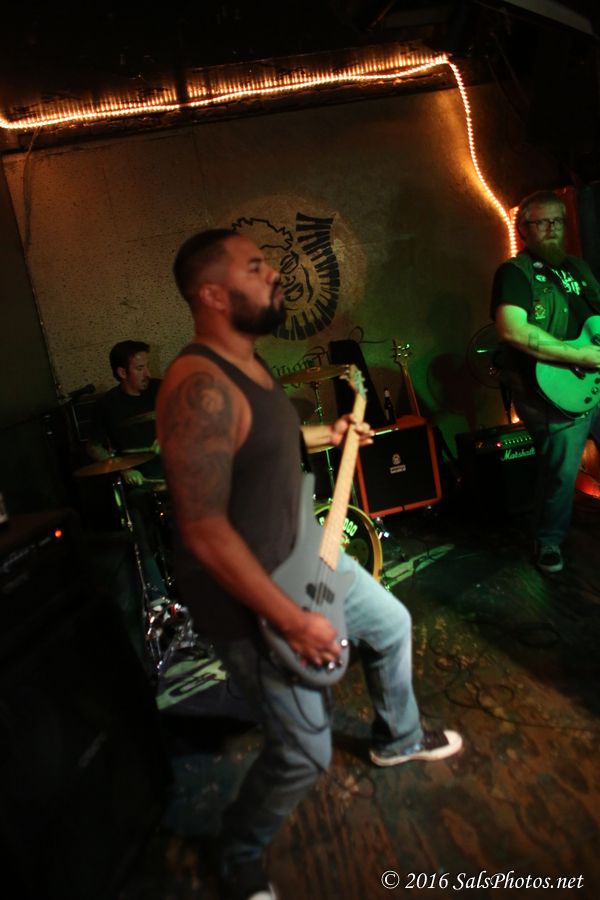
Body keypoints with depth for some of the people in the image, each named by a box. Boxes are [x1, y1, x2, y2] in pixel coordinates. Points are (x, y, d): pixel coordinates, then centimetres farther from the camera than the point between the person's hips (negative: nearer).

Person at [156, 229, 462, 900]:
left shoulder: (248, 361, 3)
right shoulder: (201, 387, -30)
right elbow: (204, 532, -31)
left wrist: (325, 435, 17)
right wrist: (294, 621, -25)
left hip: (297, 554, 10)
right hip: (241, 593, -10)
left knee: (390, 624, 24)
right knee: (306, 753, 1)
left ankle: (398, 739, 53)